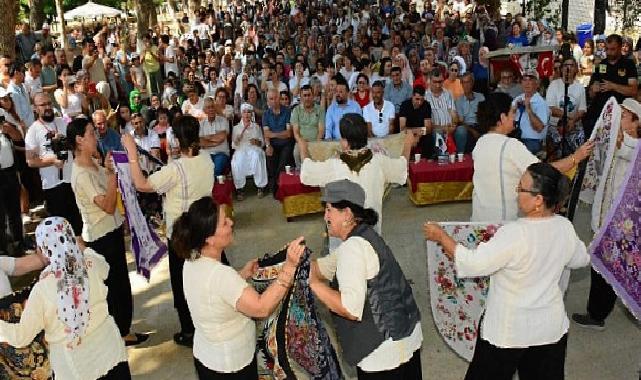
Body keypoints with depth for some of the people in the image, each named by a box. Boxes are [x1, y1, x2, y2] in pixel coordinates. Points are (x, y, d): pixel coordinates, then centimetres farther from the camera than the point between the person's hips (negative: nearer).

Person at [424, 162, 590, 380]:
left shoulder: (515, 234, -28)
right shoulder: (565, 227, -8)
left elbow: (473, 264, -24)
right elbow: (581, 259, 12)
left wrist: (441, 237, -13)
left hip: (509, 331, -6)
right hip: (551, 327, 6)